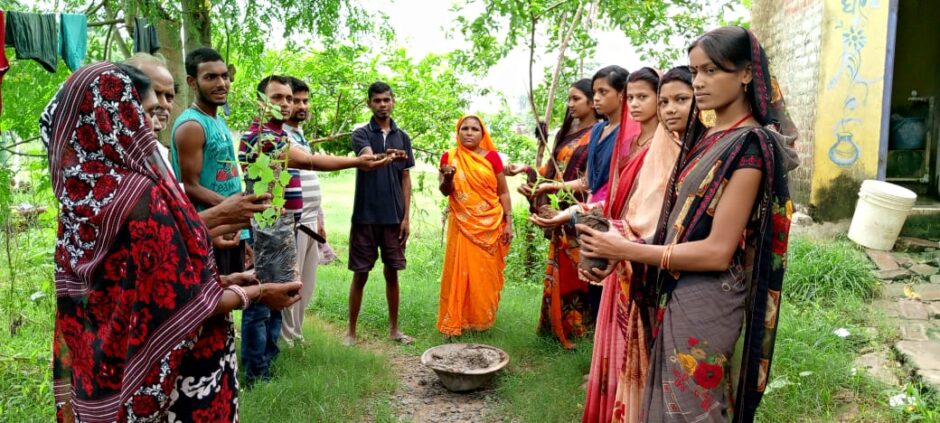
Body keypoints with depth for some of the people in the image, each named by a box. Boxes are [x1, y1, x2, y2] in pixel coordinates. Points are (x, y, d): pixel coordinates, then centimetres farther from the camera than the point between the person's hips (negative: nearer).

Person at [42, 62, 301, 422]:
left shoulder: (81, 196, 0)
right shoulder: (143, 197, -26)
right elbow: (186, 303, -22)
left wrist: (221, 280, 12)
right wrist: (257, 293, -8)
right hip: (171, 374, -7)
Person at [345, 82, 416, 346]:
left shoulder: (402, 137, 9)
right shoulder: (361, 134, -1)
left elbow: (406, 179, 9)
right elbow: (368, 159, -24)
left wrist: (406, 217, 3)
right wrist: (387, 156, -47)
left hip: (393, 217, 3)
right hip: (365, 216, -3)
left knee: (392, 273, 10)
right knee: (360, 274, 3)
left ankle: (394, 328, 21)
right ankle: (351, 330, 16)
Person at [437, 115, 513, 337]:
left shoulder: (492, 157, 1)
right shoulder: (450, 157, 3)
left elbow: (503, 192, 3)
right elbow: (444, 192, 4)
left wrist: (508, 223, -3)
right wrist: (448, 178, -18)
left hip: (490, 225, 0)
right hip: (462, 225, 0)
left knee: (486, 273, 6)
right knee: (459, 271, -1)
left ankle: (483, 319, 19)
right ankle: (454, 322, 6)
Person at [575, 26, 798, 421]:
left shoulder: (750, 145, -16)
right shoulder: (704, 136, 8)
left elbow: (718, 251, -21)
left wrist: (627, 250, -17)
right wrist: (621, 246, -2)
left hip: (707, 302, -8)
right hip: (677, 296, 8)